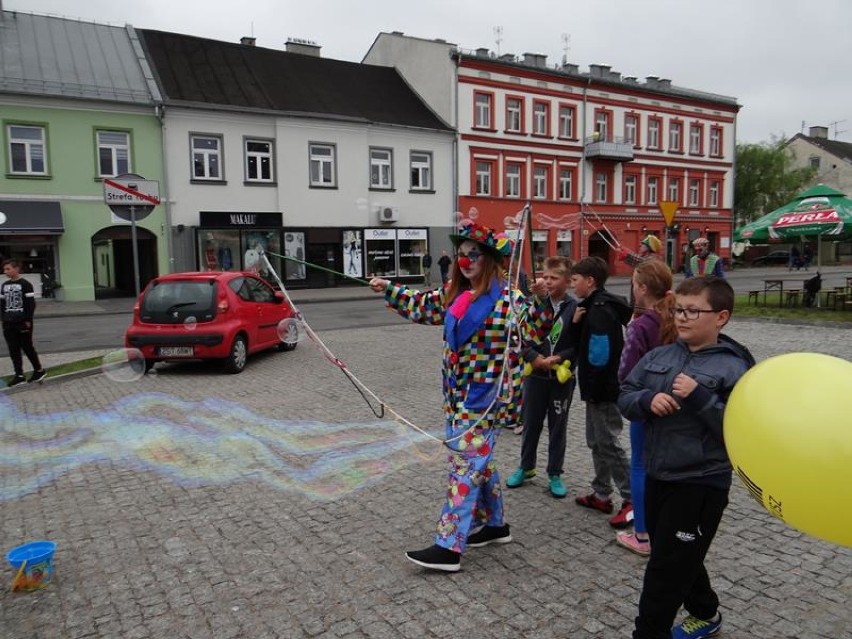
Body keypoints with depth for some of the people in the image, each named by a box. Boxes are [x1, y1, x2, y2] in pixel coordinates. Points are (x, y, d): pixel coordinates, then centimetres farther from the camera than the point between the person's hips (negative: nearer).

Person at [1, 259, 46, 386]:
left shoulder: (25, 284, -8)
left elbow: (31, 304, -11)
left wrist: (28, 320, -14)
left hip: (23, 323, -6)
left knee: (28, 348, 2)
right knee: (13, 350, 6)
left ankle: (39, 370, 16)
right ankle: (19, 376, 11)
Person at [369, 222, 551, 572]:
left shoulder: (507, 299, -12)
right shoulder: (454, 294, 9)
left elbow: (535, 328, -18)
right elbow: (421, 304, 23)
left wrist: (541, 300, -34)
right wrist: (388, 289, 20)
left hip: (484, 398, -8)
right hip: (458, 395, 8)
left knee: (465, 464, -6)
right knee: (478, 461, 18)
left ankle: (448, 547, 0)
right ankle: (493, 524, 36)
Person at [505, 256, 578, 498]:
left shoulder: (575, 308, -8)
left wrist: (559, 358, -19)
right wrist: (535, 358, -15)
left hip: (562, 377, -2)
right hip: (535, 375, 2)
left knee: (558, 426, 11)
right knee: (531, 423, 15)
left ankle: (555, 475, 27)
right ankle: (526, 467, 34)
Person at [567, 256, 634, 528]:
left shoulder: (601, 311, -20)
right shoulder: (592, 307, 11)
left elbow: (600, 355, -24)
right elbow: (580, 345, 12)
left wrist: (593, 390, -18)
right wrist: (576, 322, -4)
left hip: (604, 390, -10)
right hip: (598, 389, 10)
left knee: (608, 443, -1)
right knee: (596, 441, 17)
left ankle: (632, 500, 9)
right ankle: (601, 495, 29)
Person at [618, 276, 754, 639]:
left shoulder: (733, 368, -13)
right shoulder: (658, 357, 3)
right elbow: (624, 398, 4)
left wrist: (700, 398, -26)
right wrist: (647, 400, -16)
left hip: (700, 484, -6)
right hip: (657, 476, 6)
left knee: (664, 570, 3)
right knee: (679, 558, 25)